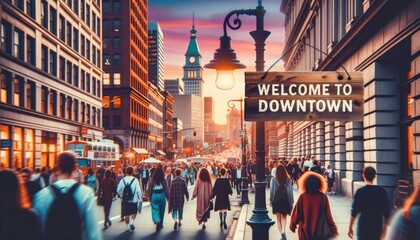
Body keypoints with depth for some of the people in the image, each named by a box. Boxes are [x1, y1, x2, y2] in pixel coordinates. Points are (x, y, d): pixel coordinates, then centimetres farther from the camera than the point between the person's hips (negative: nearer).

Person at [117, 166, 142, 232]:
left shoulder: (122, 180, -4)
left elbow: (118, 190, 0)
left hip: (125, 200, 1)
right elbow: (138, 190, -14)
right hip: (134, 199, -1)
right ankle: (132, 222, -1)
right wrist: (140, 197, 0)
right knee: (134, 212, 19)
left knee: (126, 214, 11)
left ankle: (128, 226, 16)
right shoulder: (135, 180, -11)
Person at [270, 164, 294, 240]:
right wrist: (292, 201, 3)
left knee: (278, 218, 10)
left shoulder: (274, 179, -6)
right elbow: (290, 191, -3)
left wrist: (271, 200, 5)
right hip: (286, 200, 1)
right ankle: (283, 231, -10)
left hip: (277, 200, -1)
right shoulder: (288, 180, -3)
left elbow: (271, 190, -5)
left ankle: (281, 233, 8)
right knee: (284, 217, 14)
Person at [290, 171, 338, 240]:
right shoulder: (323, 197, -9)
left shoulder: (302, 197, -10)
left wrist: (292, 225, 12)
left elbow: (296, 214, -6)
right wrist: (334, 231, 2)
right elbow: (328, 216, -8)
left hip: (305, 232, 0)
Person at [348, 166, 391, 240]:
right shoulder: (382, 191, 1)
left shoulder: (360, 192, -9)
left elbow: (354, 212, -9)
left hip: (363, 226, -3)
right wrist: (385, 227, 18)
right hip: (377, 226, 3)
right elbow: (387, 213, 5)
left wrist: (350, 227, 0)